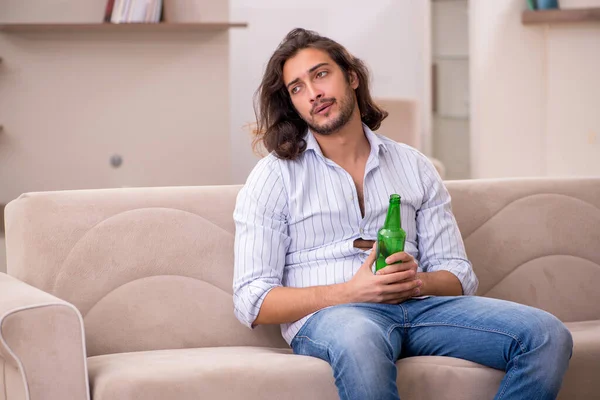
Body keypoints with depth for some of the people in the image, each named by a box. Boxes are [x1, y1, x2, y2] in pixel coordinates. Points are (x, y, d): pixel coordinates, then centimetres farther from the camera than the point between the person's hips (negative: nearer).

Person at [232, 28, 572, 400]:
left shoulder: (415, 167, 20)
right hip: (326, 318, -4)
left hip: (418, 305, 4)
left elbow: (459, 276, 17)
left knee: (548, 335, -20)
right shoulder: (273, 176, 10)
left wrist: (417, 281, -8)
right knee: (360, 339, -43)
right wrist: (351, 292, -14)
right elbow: (252, 301, 0)